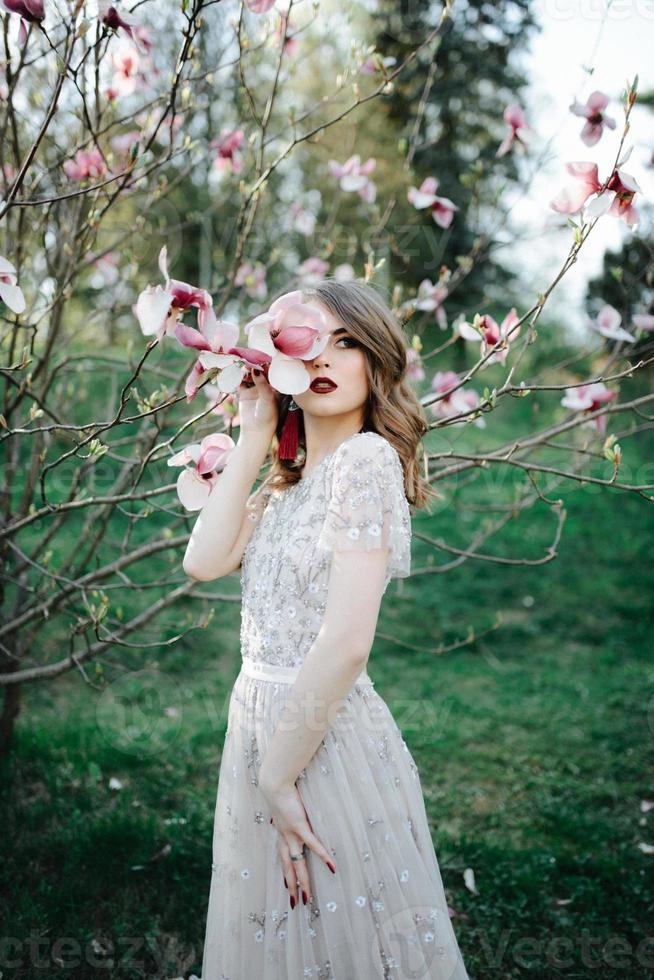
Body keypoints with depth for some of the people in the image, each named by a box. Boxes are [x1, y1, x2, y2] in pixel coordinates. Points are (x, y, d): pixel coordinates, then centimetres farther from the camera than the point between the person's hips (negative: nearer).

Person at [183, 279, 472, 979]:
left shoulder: (368, 459, -15)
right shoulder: (286, 481, 11)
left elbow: (346, 642, -22)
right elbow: (204, 561, -3)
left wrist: (278, 776, -16)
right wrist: (253, 438, 0)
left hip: (327, 739, -8)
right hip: (259, 724, 8)